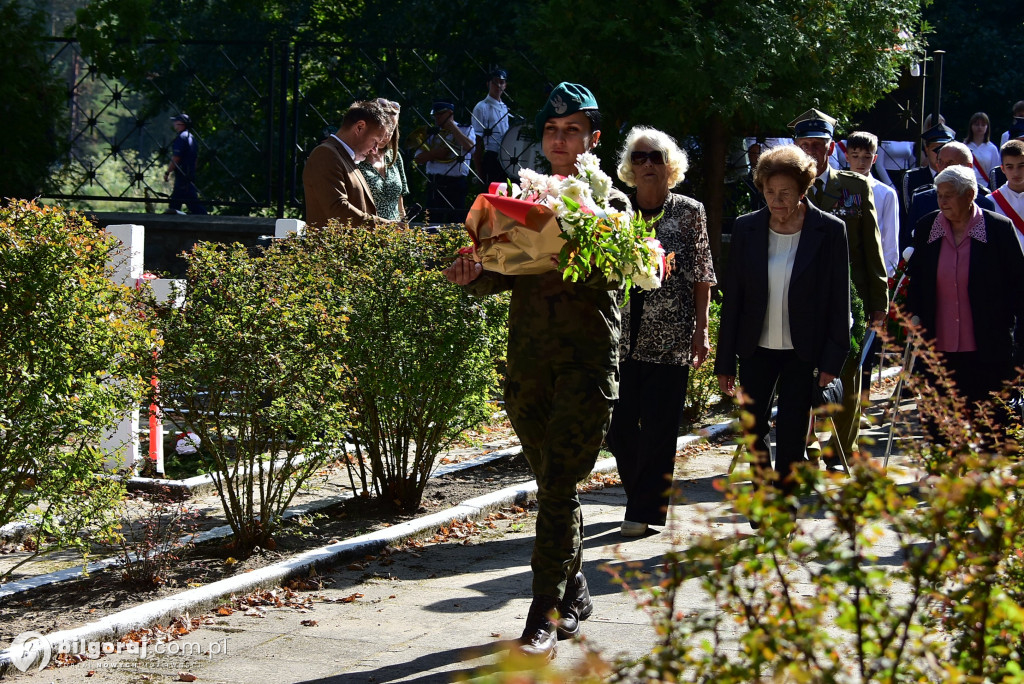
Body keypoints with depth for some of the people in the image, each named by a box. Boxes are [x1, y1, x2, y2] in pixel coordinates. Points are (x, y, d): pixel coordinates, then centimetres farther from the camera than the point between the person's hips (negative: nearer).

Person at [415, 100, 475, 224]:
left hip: (456, 185, -3)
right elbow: (419, 159, 10)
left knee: (454, 222, -4)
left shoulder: (466, 130, 9)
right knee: (434, 222, 3)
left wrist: (452, 127, -6)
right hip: (434, 185, 3)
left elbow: (469, 146, -14)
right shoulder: (431, 133, 18)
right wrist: (436, 152, -8)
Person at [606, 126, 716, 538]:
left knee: (659, 427, -1)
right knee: (618, 425, 4)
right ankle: (642, 496, 24)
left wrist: (701, 330, -3)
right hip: (621, 335, 2)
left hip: (670, 337, -2)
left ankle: (645, 510, 7)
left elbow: (702, 276, 2)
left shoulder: (690, 213, 2)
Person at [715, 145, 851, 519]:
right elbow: (732, 298, 3)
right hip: (756, 348, 3)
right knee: (753, 430, 7)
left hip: (804, 351, -3)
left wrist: (832, 360, -9)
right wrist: (725, 361, 2)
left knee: (791, 435, -2)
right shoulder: (746, 228, 0)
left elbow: (839, 301, -4)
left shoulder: (829, 231, -7)